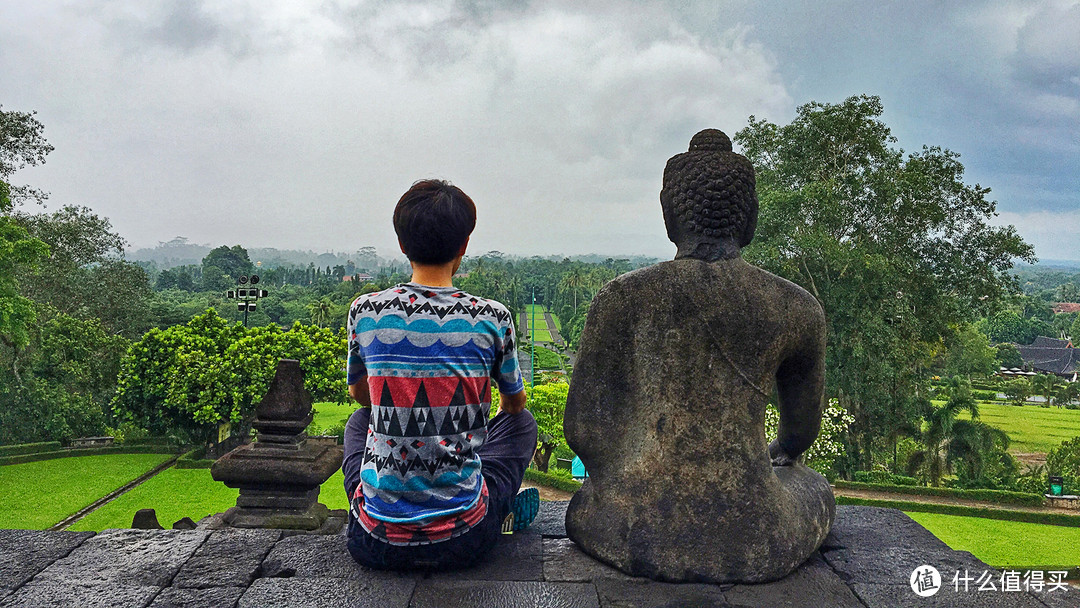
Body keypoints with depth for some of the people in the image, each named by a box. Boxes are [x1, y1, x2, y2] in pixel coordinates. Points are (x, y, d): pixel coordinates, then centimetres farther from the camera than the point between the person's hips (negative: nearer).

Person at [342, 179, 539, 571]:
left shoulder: (365, 311, -6)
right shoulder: (492, 318, -9)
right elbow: (515, 402, 11)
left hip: (376, 543, 1)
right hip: (461, 542, -1)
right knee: (521, 421, 24)